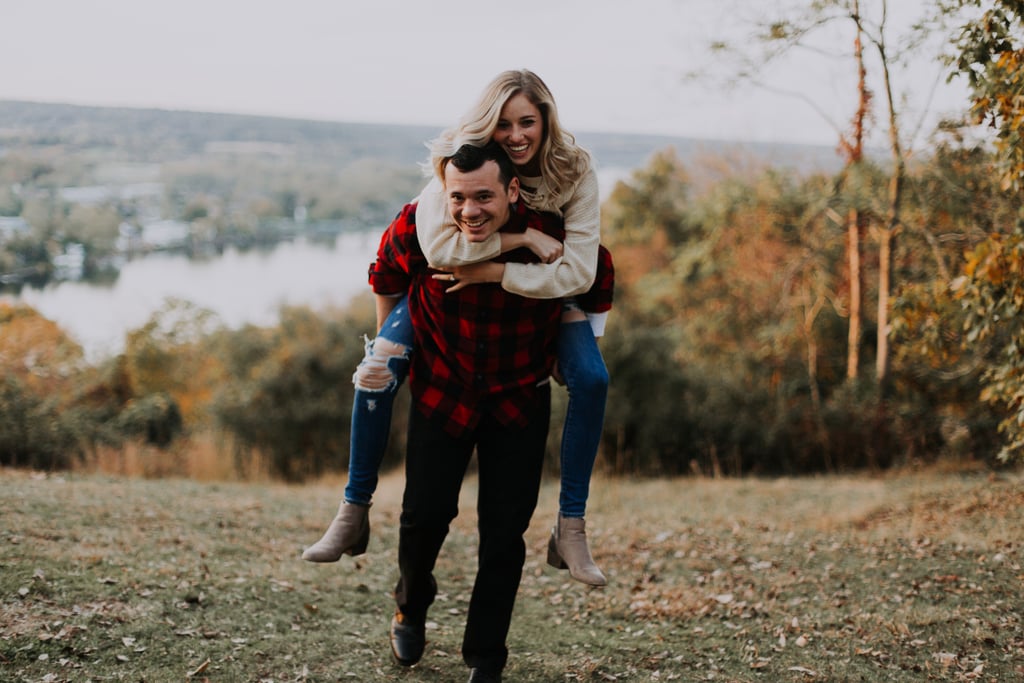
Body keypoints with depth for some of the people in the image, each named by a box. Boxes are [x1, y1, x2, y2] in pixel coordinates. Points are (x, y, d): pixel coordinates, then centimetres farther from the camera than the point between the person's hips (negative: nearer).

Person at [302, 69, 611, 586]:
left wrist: (493, 271, -37)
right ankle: (353, 514, -1)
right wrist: (522, 237, -40)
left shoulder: (574, 171, -24)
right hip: (448, 288, 0)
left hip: (540, 289, 1)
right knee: (376, 373, -19)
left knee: (591, 379, -24)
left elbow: (578, 272, -30)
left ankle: (570, 529, -12)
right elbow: (438, 246, -41)